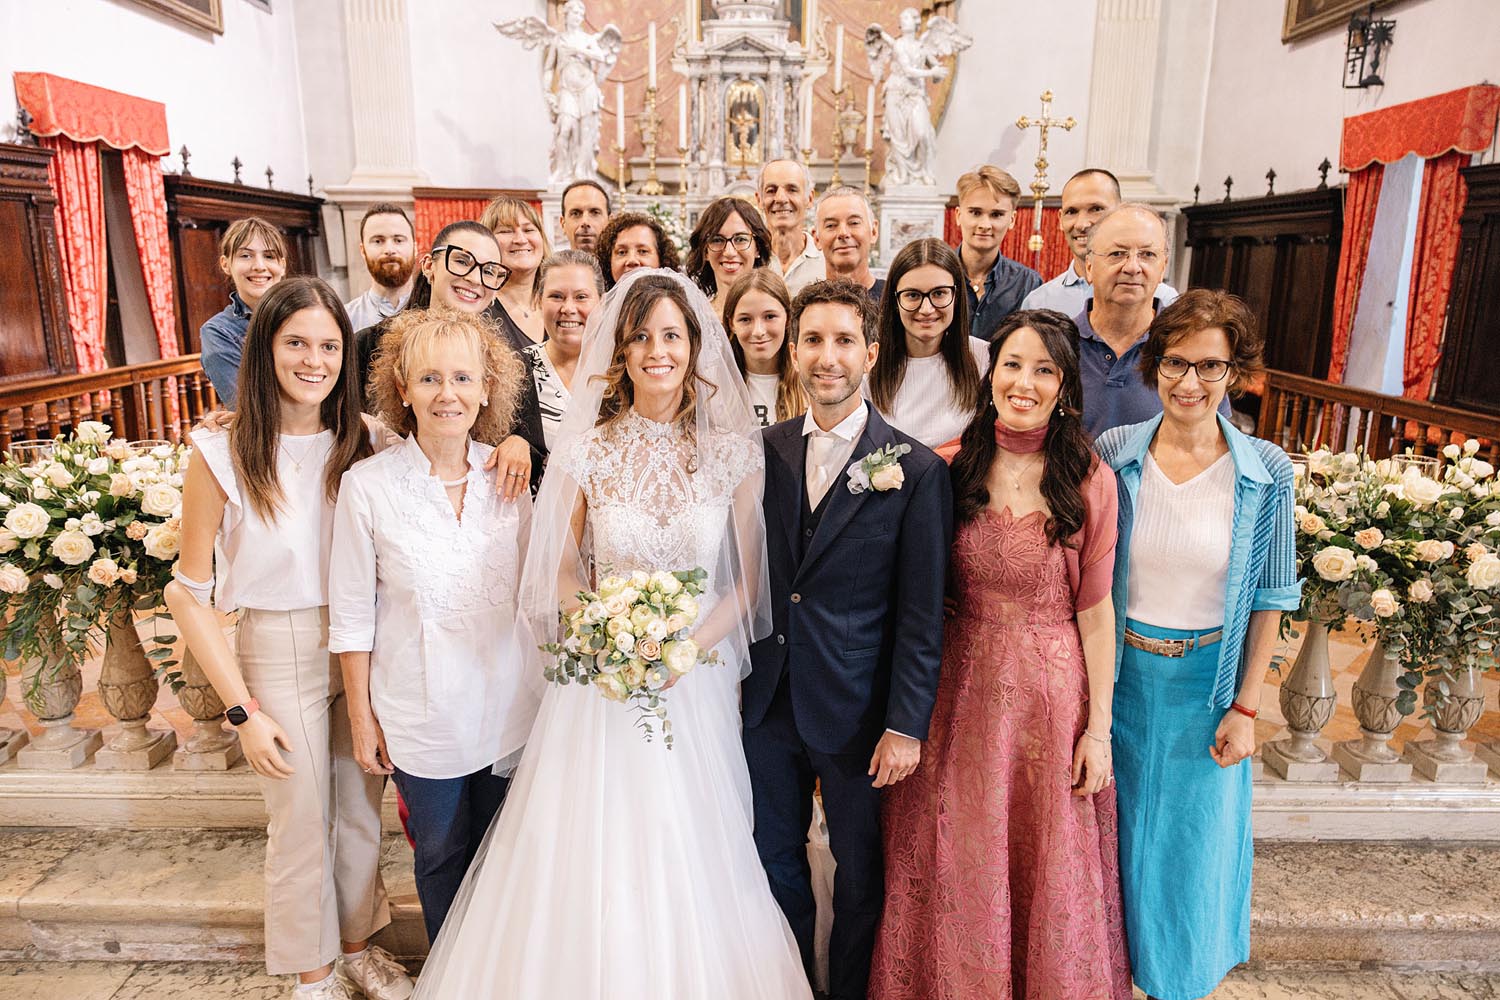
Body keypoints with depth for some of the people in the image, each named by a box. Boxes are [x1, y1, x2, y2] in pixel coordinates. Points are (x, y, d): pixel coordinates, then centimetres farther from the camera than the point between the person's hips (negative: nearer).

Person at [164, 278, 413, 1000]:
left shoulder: (365, 444, -3)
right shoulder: (222, 455, -13)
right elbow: (189, 593, -8)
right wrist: (241, 709, -9)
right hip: (278, 655, -3)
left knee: (361, 813, 18)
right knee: (302, 825, 12)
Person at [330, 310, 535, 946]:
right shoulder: (367, 485, -12)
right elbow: (351, 615, -6)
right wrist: (362, 718, -3)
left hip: (508, 708, 2)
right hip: (423, 717, -2)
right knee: (442, 858, 17)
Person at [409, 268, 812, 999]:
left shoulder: (735, 454, -4)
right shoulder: (585, 453, -4)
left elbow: (747, 580, 1)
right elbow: (560, 571, 5)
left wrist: (688, 646, -13)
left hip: (697, 677, 0)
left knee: (690, 867, 11)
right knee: (593, 857, 9)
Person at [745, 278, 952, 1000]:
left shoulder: (916, 470, -12)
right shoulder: (765, 451, 0)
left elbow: (922, 614, -11)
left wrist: (906, 724, -13)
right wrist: (738, 665, -1)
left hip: (856, 709, -3)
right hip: (769, 699, 4)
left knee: (860, 875, 17)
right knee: (776, 861, 21)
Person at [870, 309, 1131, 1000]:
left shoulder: (1090, 481, -8)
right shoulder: (949, 468, -4)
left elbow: (1094, 611, -5)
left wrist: (1098, 727, -3)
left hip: (1053, 693, -1)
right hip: (962, 686, 2)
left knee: (1049, 871, 15)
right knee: (957, 868, 16)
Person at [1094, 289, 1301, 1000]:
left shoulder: (1266, 472, -9)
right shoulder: (1113, 456, -8)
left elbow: (1269, 599, -2)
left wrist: (1245, 707, -3)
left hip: (1207, 685, 0)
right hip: (1120, 676, 0)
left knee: (1191, 841, 15)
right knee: (1117, 831, 16)